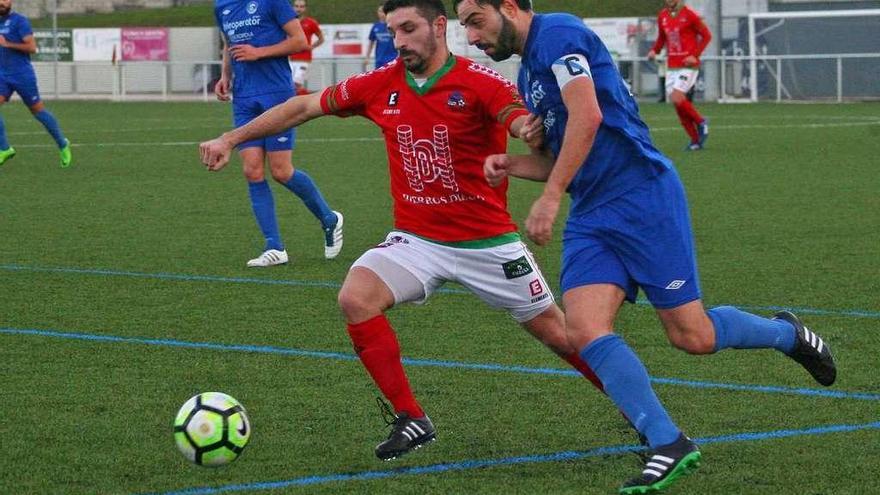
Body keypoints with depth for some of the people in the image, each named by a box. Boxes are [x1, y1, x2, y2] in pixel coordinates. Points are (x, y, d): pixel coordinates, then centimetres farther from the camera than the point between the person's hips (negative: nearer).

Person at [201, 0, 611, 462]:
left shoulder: (478, 82, -16)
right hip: (416, 240, 3)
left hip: (487, 241, -3)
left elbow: (522, 119, -33)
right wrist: (230, 139, 6)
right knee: (355, 299, -21)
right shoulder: (382, 84, -2)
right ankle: (411, 420, -10)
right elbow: (306, 106, 7)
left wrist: (527, 127, -59)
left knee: (557, 333, 3)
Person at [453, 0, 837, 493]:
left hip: (643, 196, -9)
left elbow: (587, 115, -22)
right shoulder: (528, 72, 20)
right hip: (591, 217, 9)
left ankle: (789, 334, 25)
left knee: (692, 336, -3)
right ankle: (670, 446, -11)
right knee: (585, 331, -12)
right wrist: (512, 165, 6)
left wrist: (551, 197, -23)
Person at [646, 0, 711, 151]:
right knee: (677, 104, 3)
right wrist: (654, 50, 2)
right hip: (672, 66, 6)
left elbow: (706, 35, -3)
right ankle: (695, 140, 13)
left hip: (688, 65, -6)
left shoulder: (689, 15, -9)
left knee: (677, 98, -20)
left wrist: (695, 55, -13)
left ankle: (700, 122, 5)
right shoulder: (662, 16, 9)